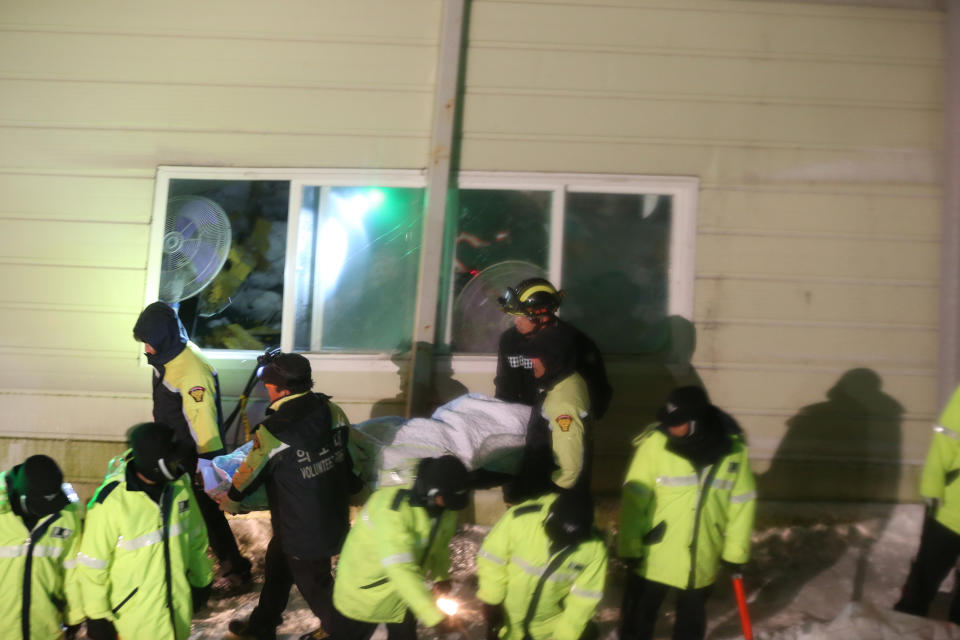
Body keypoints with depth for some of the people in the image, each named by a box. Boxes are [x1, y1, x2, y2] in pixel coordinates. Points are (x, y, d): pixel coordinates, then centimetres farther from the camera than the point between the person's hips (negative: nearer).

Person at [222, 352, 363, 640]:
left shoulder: (272, 432, -26)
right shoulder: (332, 411, -11)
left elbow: (249, 473, -9)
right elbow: (352, 451, 4)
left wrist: (231, 499, 13)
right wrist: (353, 486, 24)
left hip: (303, 532, -7)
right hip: (334, 517, 7)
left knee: (313, 583, 17)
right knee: (276, 564, 26)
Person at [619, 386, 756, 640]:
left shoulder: (734, 449, -13)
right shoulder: (655, 443, -22)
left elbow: (742, 503, -1)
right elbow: (634, 499, -14)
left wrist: (735, 550, 4)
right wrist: (630, 547, -12)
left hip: (702, 558, 2)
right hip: (653, 555, -2)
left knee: (691, 615, 24)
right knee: (640, 613, 15)